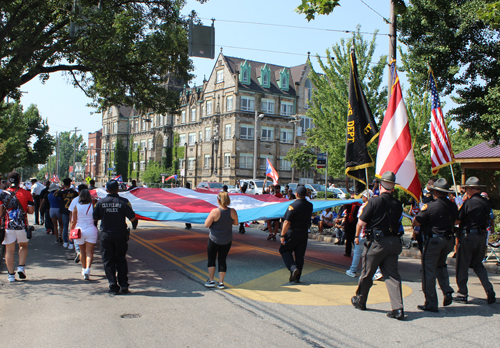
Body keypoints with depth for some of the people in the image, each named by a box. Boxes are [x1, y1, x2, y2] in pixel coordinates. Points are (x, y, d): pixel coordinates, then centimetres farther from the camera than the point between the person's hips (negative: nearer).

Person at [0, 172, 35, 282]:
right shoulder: (26, 193, -2)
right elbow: (31, 211, -2)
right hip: (22, 225, 0)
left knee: (9, 250, 7)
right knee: (23, 246, 21)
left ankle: (11, 274, 10)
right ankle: (21, 267, 6)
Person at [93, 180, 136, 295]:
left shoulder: (101, 202, -4)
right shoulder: (124, 202, -8)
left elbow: (95, 217, 5)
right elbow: (132, 218, -8)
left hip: (106, 235, 0)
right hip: (120, 234, 0)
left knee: (108, 261, 9)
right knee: (121, 260, 16)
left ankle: (113, 287, 9)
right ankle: (124, 284, 11)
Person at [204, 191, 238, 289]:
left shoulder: (215, 211, -21)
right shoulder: (232, 211, -10)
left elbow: (206, 224, -16)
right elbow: (236, 223, 6)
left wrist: (209, 217, 0)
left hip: (214, 240, -3)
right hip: (227, 240, 4)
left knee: (211, 259, 14)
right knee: (222, 260, 13)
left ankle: (211, 280, 16)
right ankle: (221, 282, 15)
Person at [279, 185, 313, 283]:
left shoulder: (293, 205, -17)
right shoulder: (310, 205, 1)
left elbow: (287, 222, -19)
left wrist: (282, 235, -14)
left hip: (293, 232, -5)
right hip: (304, 233, 5)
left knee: (284, 250, 12)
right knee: (299, 255, 11)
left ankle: (293, 268, -8)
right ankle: (297, 278, 16)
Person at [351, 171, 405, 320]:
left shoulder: (374, 202, -11)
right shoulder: (398, 204, 3)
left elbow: (361, 222, -8)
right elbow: (395, 221, 13)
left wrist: (357, 235, 10)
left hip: (377, 242, -4)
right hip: (394, 242, 4)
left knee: (367, 273, 12)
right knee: (392, 275, 6)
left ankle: (360, 301, 29)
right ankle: (398, 308, -1)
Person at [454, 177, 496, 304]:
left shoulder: (469, 202, -16)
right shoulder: (486, 202, 5)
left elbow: (457, 220, -14)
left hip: (468, 235, -7)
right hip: (482, 236, 7)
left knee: (462, 265, 6)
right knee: (478, 264, 19)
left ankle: (462, 294, 12)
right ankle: (489, 291, 7)